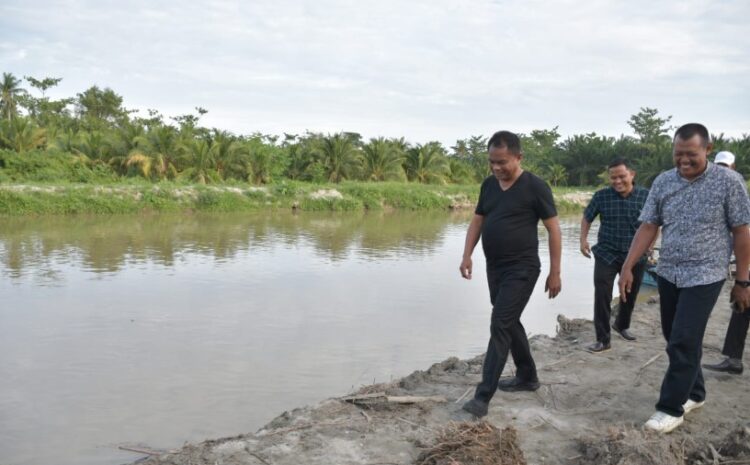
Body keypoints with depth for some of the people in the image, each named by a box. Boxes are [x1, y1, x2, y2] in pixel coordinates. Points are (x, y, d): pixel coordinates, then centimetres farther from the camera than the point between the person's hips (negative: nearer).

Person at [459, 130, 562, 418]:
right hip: (494, 268, 7)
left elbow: (553, 229, -8)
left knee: (500, 326, -12)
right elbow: (477, 221, 13)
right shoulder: (488, 185, 7)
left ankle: (483, 396, -10)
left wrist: (555, 273, -8)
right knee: (510, 323, 17)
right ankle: (527, 376, 35)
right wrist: (467, 255, -1)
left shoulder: (535, 187, -11)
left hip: (521, 269, -7)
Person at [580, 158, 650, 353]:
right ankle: (603, 339, 1)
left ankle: (622, 325, 45)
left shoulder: (646, 196, -6)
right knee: (602, 297, -9)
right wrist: (583, 239, -4)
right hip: (606, 255, -2)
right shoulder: (601, 196, -7)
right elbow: (587, 218, 7)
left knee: (630, 295, 18)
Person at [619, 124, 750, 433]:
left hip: (704, 276, -5)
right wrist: (627, 267, -3)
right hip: (667, 274, 5)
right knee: (674, 338, 13)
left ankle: (671, 407, 5)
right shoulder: (662, 182, 2)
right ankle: (694, 393, 32)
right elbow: (647, 227, 3)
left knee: (684, 342, -7)